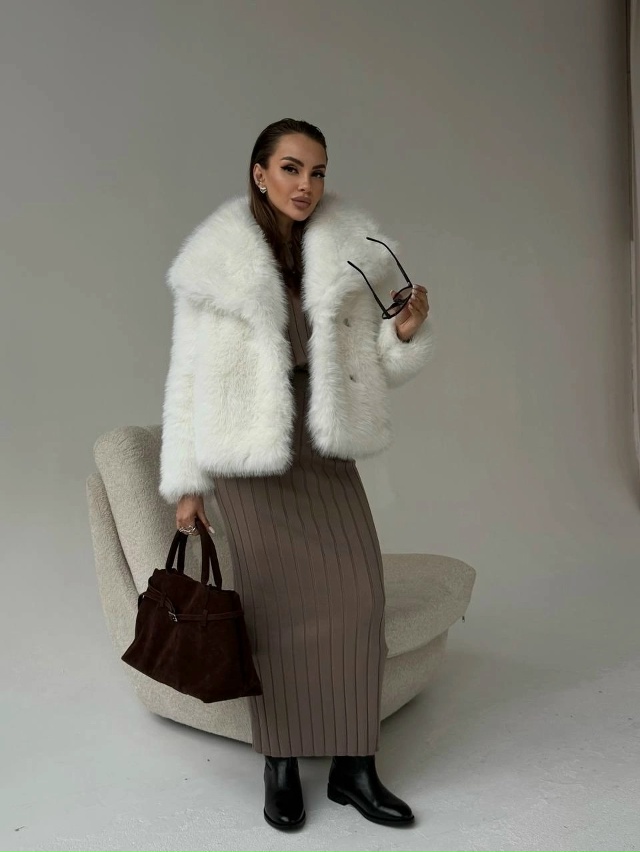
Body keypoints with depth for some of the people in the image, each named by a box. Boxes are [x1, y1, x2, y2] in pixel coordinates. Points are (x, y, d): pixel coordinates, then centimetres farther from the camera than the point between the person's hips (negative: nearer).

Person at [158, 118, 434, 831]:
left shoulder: (351, 254, 5)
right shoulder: (215, 263, -1)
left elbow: (375, 367, 11)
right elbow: (187, 379, 2)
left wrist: (405, 332, -10)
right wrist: (184, 483, 1)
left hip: (325, 449, 3)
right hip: (250, 452, -2)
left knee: (357, 592, -5)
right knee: (276, 605, 1)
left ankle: (353, 766, 10)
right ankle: (281, 766, 18)